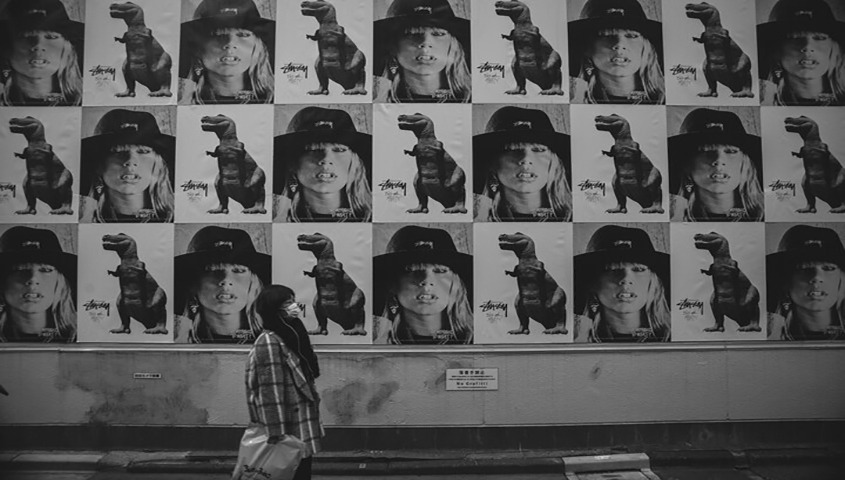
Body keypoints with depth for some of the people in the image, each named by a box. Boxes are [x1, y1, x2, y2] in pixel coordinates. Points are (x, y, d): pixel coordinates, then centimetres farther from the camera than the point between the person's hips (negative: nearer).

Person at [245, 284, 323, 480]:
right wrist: (276, 434, -24)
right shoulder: (269, 342, -18)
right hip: (290, 430, -9)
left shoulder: (291, 336, 11)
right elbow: (270, 392, -22)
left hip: (300, 428, 9)